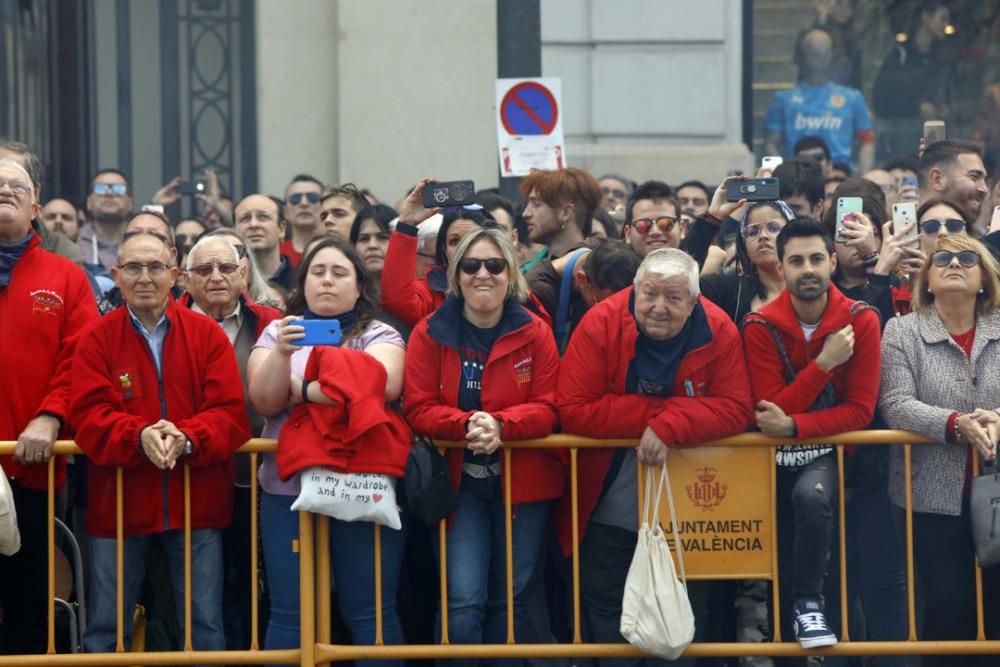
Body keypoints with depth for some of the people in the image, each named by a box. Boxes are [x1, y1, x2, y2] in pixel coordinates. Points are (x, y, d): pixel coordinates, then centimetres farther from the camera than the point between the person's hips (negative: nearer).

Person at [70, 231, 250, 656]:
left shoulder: (208, 335, 3)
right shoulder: (96, 339, 2)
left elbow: (230, 413, -4)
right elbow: (90, 416, -8)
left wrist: (186, 438, -24)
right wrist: (139, 436, -27)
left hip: (197, 504, 0)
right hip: (118, 503, 0)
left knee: (206, 628, 5)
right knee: (106, 630, 4)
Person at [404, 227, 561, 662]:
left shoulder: (534, 333, -1)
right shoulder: (430, 333, -2)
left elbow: (549, 408, -6)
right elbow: (418, 409, -7)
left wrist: (500, 425, -24)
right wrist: (467, 424, -25)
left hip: (523, 481, 1)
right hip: (459, 482, -1)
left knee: (510, 602, 8)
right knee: (464, 602, -11)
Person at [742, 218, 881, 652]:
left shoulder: (861, 321, -9)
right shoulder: (761, 327, -8)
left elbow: (860, 410, -11)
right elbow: (771, 410, -13)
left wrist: (793, 425, -23)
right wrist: (824, 363, -24)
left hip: (829, 450, -1)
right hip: (777, 454, 2)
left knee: (810, 494, -35)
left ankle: (808, 603, -19)